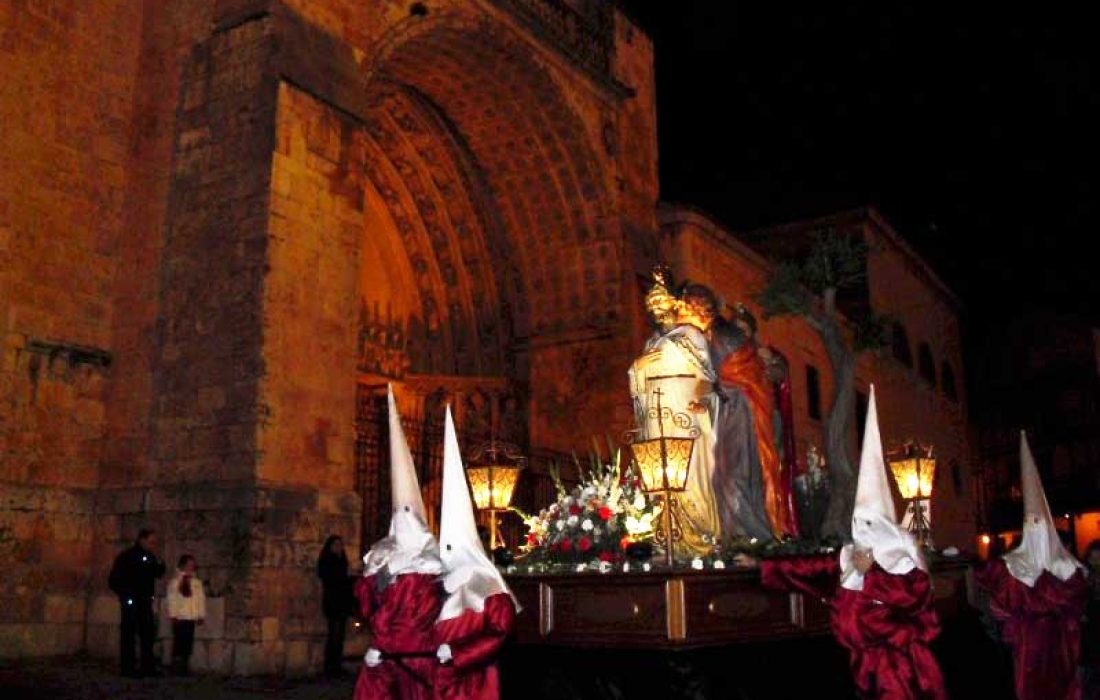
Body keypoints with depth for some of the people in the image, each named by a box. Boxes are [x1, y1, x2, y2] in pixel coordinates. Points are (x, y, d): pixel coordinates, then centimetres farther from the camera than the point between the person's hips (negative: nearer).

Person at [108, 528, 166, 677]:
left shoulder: (150, 557, 11)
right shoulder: (127, 557, -7)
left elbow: (159, 573, 8)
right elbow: (114, 579, -7)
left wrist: (158, 559, -4)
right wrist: (124, 595, -8)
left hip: (145, 601, 7)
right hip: (131, 601, -7)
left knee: (148, 633, 7)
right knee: (128, 634, -3)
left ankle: (148, 667, 12)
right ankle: (128, 668, 0)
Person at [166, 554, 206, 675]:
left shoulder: (197, 582, 12)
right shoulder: (175, 581, 1)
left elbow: (201, 599, 12)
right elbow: (172, 599, -3)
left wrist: (201, 615, 7)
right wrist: (173, 616, -9)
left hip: (191, 618, 4)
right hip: (180, 618, -4)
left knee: (188, 643, 5)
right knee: (179, 642, -4)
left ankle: (184, 667, 12)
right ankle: (176, 668, 4)